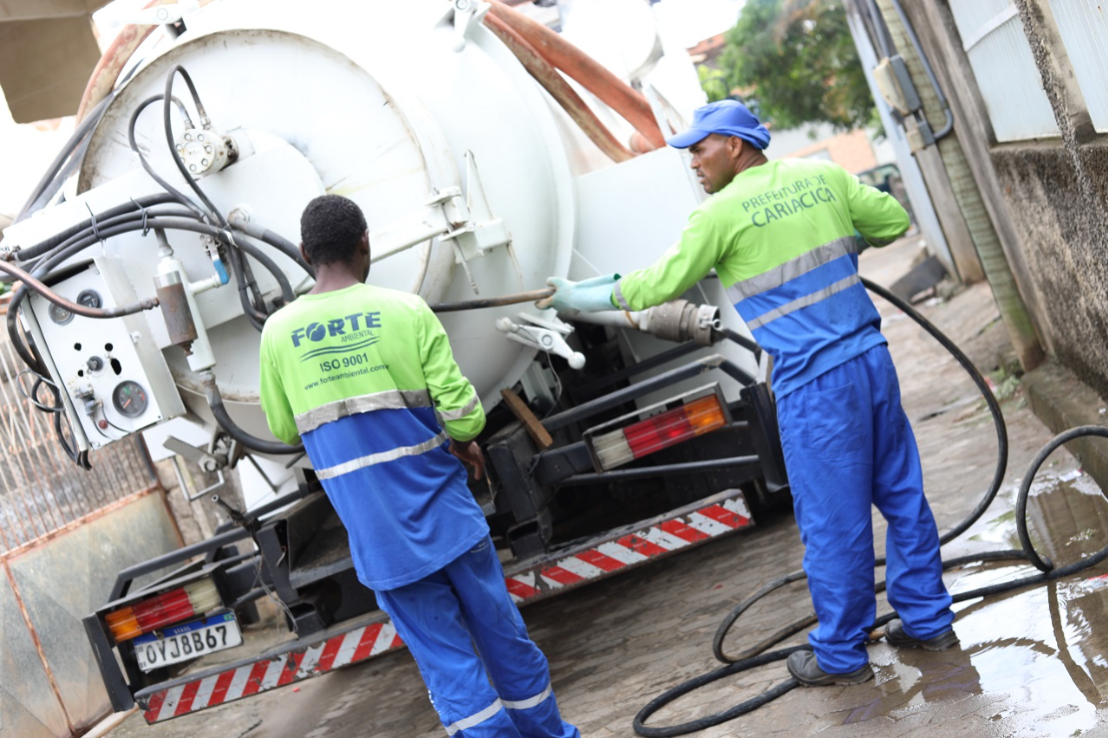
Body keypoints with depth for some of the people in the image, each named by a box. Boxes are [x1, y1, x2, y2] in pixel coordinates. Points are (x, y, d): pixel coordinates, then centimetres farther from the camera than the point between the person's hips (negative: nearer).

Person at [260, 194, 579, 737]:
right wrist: (463, 441, 12)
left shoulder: (279, 332, -1)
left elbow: (284, 431, 11)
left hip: (378, 536, 1)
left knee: (445, 659, 6)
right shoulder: (406, 310, -7)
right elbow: (462, 412, -9)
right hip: (444, 511, -1)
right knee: (502, 633, 14)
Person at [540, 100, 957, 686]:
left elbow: (659, 286, -4)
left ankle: (840, 655, 17)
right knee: (901, 493, 15)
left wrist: (582, 298, 9)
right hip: (871, 358, 7)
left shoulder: (722, 213, -8)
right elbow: (894, 220, 16)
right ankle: (927, 620, 28)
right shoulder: (821, 176, 8)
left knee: (832, 521, 4)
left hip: (813, 382, -7)